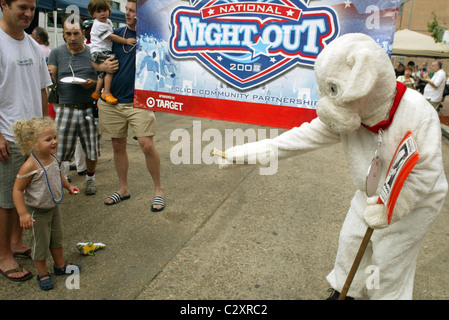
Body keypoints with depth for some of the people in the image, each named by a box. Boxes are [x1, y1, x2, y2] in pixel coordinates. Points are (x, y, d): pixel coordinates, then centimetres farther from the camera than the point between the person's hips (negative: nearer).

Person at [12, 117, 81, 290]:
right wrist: (23, 213, -28)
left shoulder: (52, 157, -7)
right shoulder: (30, 166, -30)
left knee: (57, 238, 22)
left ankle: (60, 265, 42)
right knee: (41, 243, 9)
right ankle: (43, 274, 30)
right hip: (37, 212, -7)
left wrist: (68, 186, 23)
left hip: (54, 207, 7)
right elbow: (17, 190, -25)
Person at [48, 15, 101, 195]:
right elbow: (50, 80, 5)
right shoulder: (57, 53, 9)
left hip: (89, 109, 0)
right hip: (66, 109, 0)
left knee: (92, 150, 6)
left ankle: (90, 178, 31)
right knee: (58, 151, -2)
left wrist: (93, 83, -12)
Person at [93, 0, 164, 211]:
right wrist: (102, 66, -6)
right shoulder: (116, 34, 9)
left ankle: (158, 190, 6)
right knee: (118, 146, 10)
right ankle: (123, 189, 27)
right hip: (112, 101, 4)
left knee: (147, 144, -13)